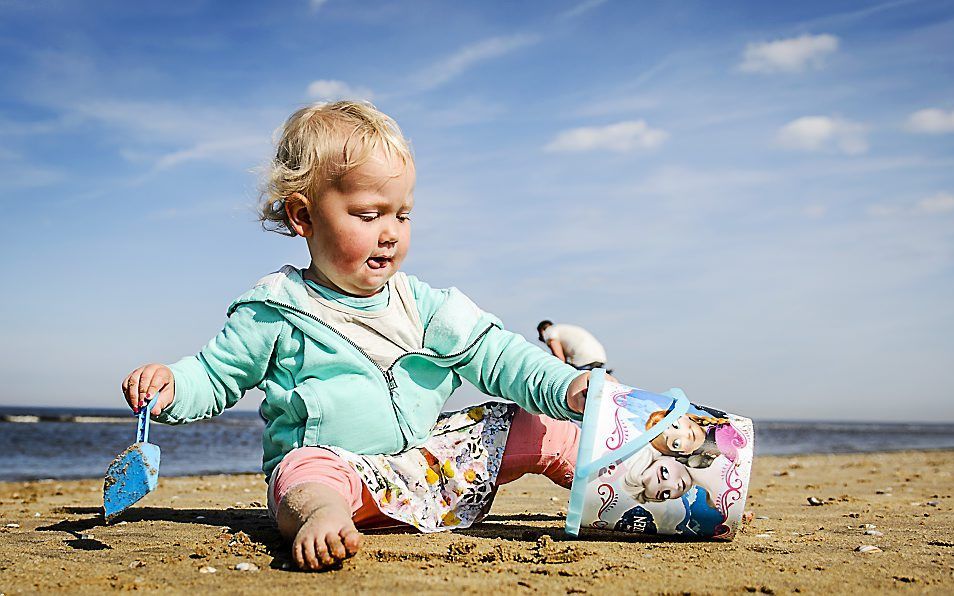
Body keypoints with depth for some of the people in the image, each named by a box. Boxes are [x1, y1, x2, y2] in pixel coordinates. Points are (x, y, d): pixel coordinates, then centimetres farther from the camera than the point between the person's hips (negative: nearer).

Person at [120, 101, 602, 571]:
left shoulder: (419, 303, 8)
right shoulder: (275, 310, -2)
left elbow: (494, 354, 5)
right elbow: (215, 375, 9)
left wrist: (565, 388, -10)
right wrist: (174, 385, -14)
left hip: (434, 459, 5)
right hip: (340, 466, -4)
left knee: (536, 429, -1)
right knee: (307, 471, -38)